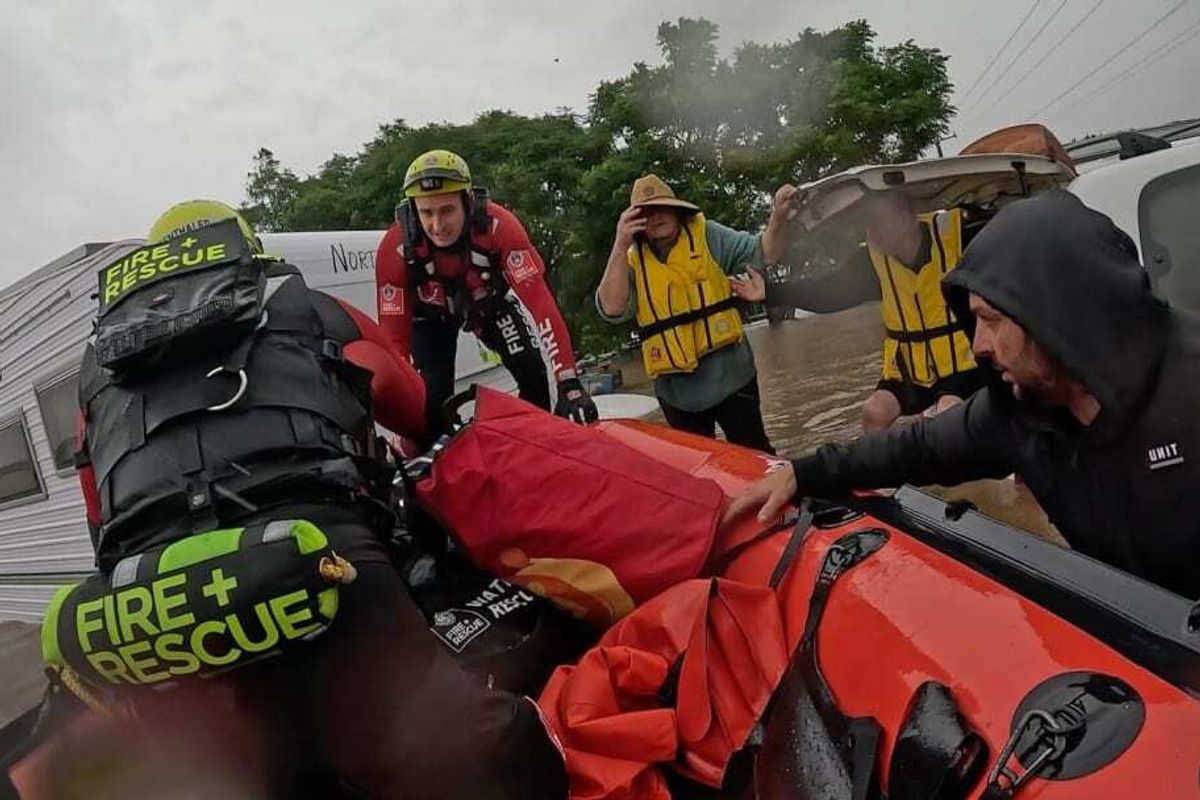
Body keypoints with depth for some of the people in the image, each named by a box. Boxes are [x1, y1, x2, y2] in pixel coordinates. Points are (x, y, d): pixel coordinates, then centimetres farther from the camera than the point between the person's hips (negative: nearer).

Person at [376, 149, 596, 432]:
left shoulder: (498, 225, -38)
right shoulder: (396, 248, -35)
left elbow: (539, 300, -42)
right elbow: (393, 335, -30)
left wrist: (570, 384, -49)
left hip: (489, 300, 1)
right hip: (432, 314, 0)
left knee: (532, 374, -15)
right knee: (433, 398, -15)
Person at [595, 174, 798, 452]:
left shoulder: (706, 235, -1)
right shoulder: (632, 259, -1)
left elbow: (764, 252, -7)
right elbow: (612, 310, -17)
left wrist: (778, 216, -26)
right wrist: (620, 248, -25)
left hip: (729, 374, -1)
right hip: (677, 388, 1)